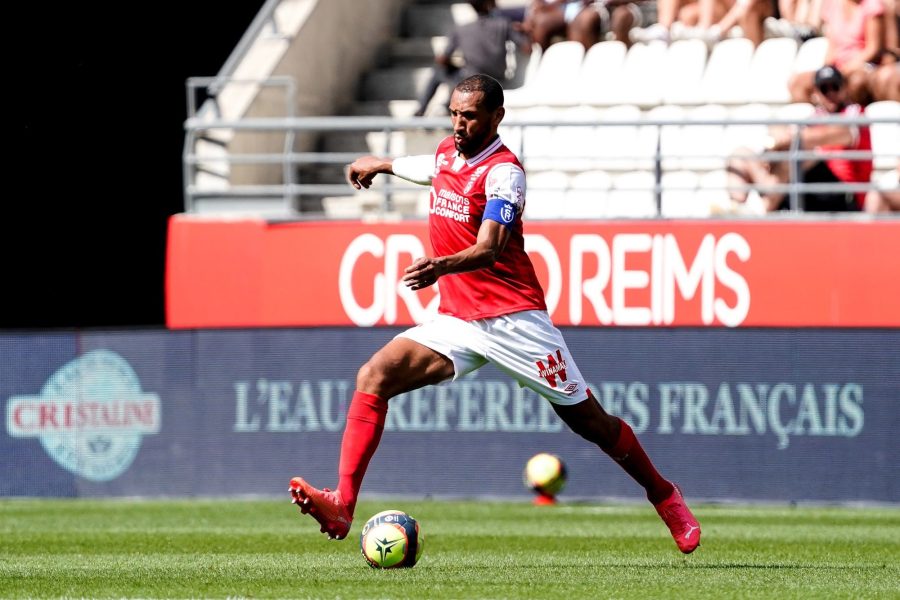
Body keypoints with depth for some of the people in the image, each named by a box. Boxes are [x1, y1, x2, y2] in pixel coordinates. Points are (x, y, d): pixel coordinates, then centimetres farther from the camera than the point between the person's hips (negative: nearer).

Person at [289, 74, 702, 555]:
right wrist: (380, 164, 49)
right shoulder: (446, 153, 8)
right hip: (455, 319, 6)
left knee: (590, 421, 1)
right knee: (373, 376, -16)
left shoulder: (503, 171, -15)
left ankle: (663, 495, 26)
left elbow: (490, 247, -30)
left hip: (512, 319, -6)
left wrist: (440, 267, -49)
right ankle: (342, 506, -23)